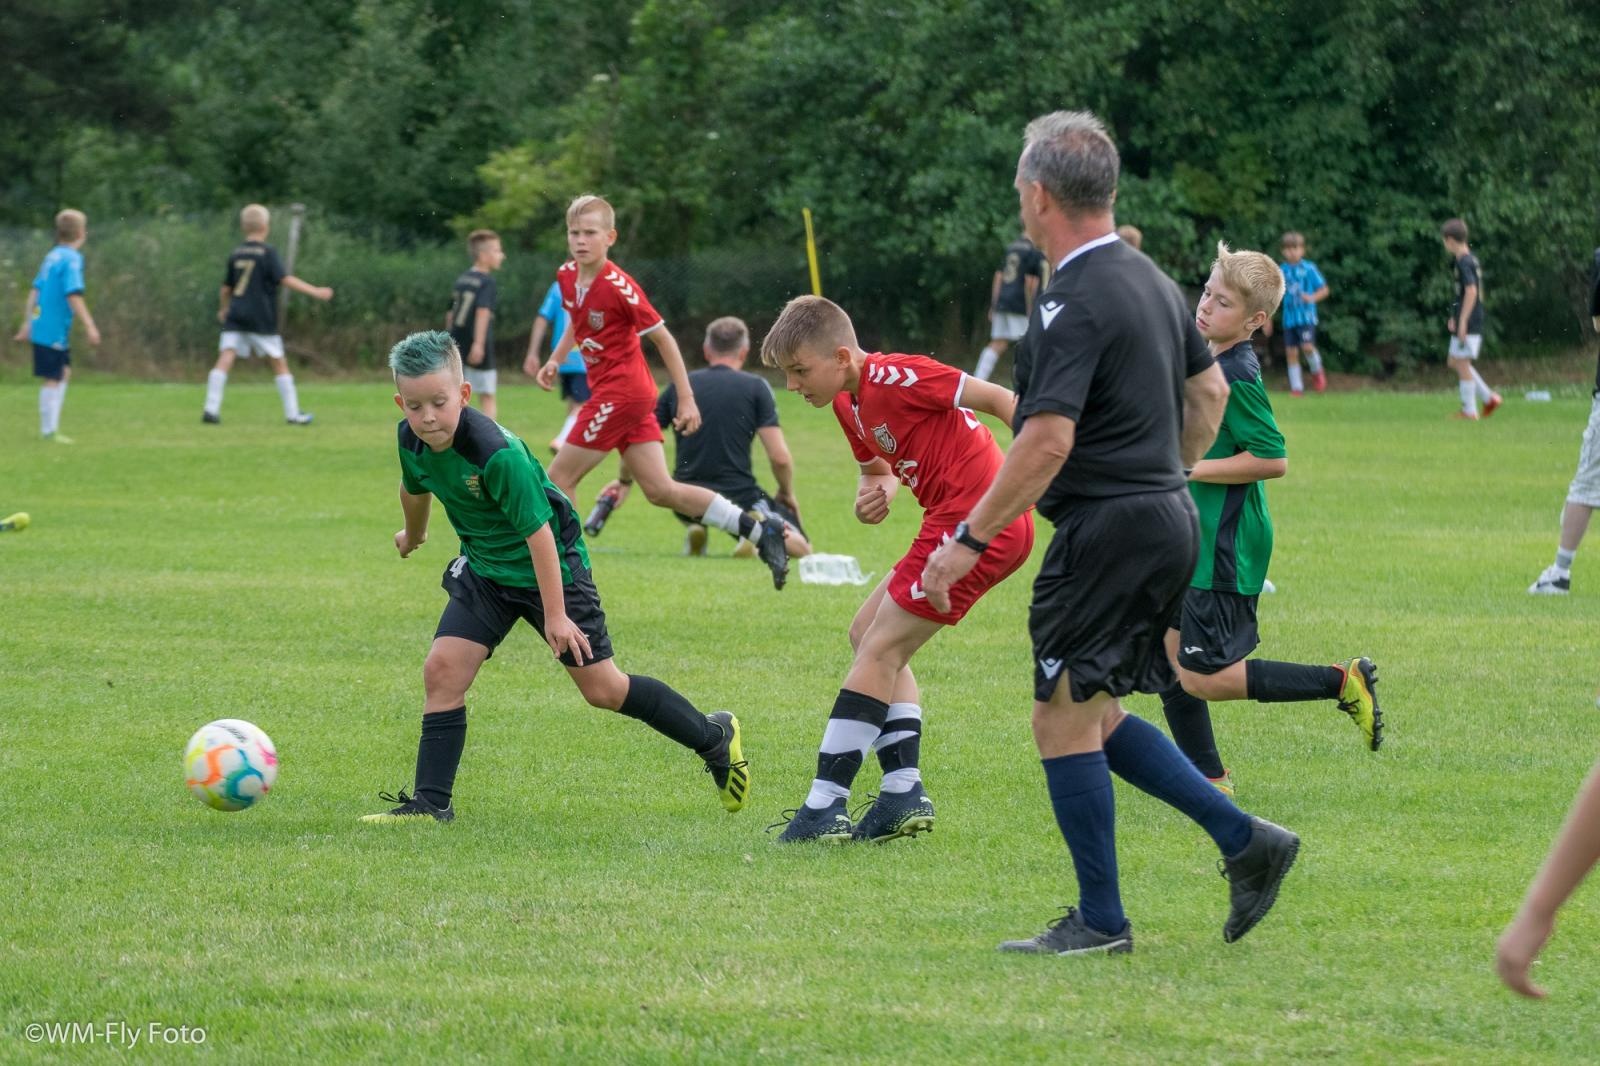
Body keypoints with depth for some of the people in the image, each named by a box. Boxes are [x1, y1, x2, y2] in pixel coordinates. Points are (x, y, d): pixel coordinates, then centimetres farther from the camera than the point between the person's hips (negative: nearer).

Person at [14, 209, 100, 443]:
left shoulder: (52, 256, 12)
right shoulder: (72, 259, -14)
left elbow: (35, 290, 15)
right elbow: (73, 295, -22)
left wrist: (27, 322, 19)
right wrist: (89, 326, -20)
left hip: (41, 325, 9)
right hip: (54, 330, -9)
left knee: (64, 371, 17)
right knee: (52, 379, -3)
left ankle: (51, 427, 17)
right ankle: (49, 430, 2)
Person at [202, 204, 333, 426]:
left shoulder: (235, 254, 11)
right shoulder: (268, 253, -6)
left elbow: (227, 287, 20)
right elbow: (285, 279, -15)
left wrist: (224, 308, 38)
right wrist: (314, 291, -11)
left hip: (236, 316, 4)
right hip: (261, 319, -4)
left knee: (225, 359, -5)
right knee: (279, 362, 7)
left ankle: (211, 408, -18)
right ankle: (293, 413, 11)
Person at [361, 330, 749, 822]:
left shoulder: (497, 453, -33)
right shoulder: (411, 440, -11)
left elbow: (538, 532, -27)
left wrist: (555, 614, -23)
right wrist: (413, 535, 34)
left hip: (552, 565, -6)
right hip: (484, 570, 6)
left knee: (602, 688, 1)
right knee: (443, 669, -9)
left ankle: (715, 738, 20)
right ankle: (431, 803, -3)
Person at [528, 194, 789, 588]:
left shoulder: (618, 287, -18)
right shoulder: (566, 276, 4)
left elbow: (663, 338, -12)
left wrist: (686, 399, -10)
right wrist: (555, 361, 12)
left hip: (622, 391, -8)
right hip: (610, 390, 8)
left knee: (560, 477, -4)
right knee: (660, 490, 8)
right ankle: (760, 529, 11)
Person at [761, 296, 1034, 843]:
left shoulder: (893, 377, -17)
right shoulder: (849, 403, 13)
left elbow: (997, 399, -17)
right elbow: (880, 466, 22)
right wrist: (875, 492, -3)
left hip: (973, 520, -11)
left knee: (880, 649, -6)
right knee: (868, 632, 17)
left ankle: (825, 807, -4)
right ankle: (904, 792, 10)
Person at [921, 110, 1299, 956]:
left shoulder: (1076, 301, -18)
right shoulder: (1148, 279, 11)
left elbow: (1047, 442, -25)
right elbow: (1210, 392, 22)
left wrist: (969, 539, -19)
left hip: (1107, 529, -9)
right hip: (1165, 518, 10)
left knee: (1064, 719, -1)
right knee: (1095, 715, 17)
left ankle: (1100, 921, 3)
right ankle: (1243, 839, 12)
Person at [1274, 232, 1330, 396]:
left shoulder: (1309, 269, -1)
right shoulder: (1281, 271, 7)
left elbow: (1324, 290, 3)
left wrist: (1312, 298, -16)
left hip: (1306, 316, -3)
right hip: (1289, 319, 3)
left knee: (1307, 346, -19)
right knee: (1291, 352, 0)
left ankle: (1317, 372, 11)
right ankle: (1296, 387, 7)